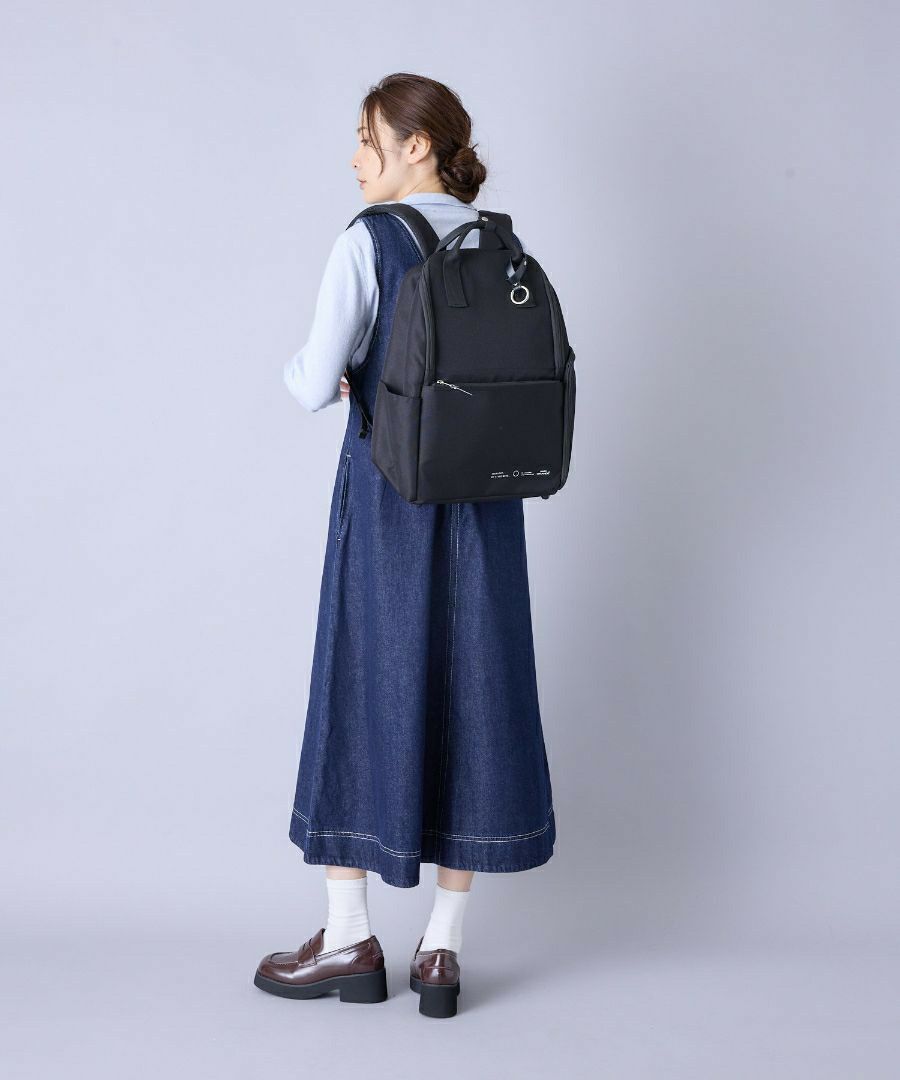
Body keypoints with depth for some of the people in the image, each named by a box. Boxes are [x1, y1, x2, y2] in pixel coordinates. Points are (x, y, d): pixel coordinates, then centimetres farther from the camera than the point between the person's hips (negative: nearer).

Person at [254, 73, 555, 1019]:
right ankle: (443, 948, 13)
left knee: (364, 691, 8)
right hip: (483, 503, 4)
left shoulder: (367, 241, -8)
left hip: (387, 491, -4)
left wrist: (297, 368, 10)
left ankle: (349, 939, 18)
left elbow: (317, 385, -14)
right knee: (472, 696, 8)